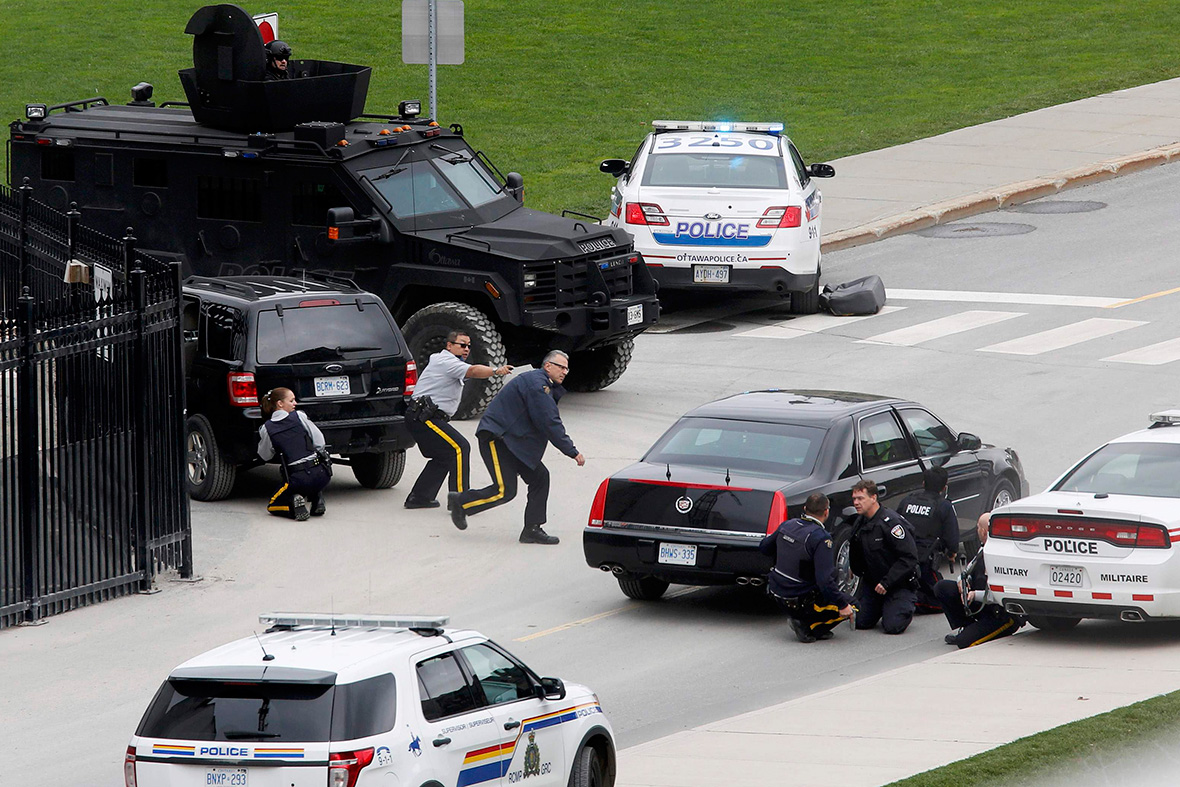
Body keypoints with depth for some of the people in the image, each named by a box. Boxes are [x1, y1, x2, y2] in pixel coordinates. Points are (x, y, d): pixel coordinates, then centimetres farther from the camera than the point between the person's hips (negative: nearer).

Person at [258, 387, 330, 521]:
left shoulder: (266, 429, 1)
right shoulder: (299, 417, 3)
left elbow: (265, 456, 15)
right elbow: (319, 441, 6)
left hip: (297, 478, -2)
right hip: (320, 474, 2)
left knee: (273, 506, 20)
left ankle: (295, 502, -12)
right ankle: (317, 499, 13)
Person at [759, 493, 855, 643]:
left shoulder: (787, 525, -1)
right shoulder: (820, 537, -22)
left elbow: (764, 547, 17)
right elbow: (824, 579, -26)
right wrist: (842, 604, -17)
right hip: (800, 601, -7)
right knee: (848, 607, 4)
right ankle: (808, 625, -3)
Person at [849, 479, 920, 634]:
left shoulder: (890, 522, -23)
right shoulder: (859, 523, 2)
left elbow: (909, 557, -25)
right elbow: (856, 555, 20)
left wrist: (886, 583, -25)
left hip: (898, 583, -7)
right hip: (871, 582, 7)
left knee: (893, 626, -19)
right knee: (860, 622, -3)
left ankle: (907, 607, 14)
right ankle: (881, 606, 27)